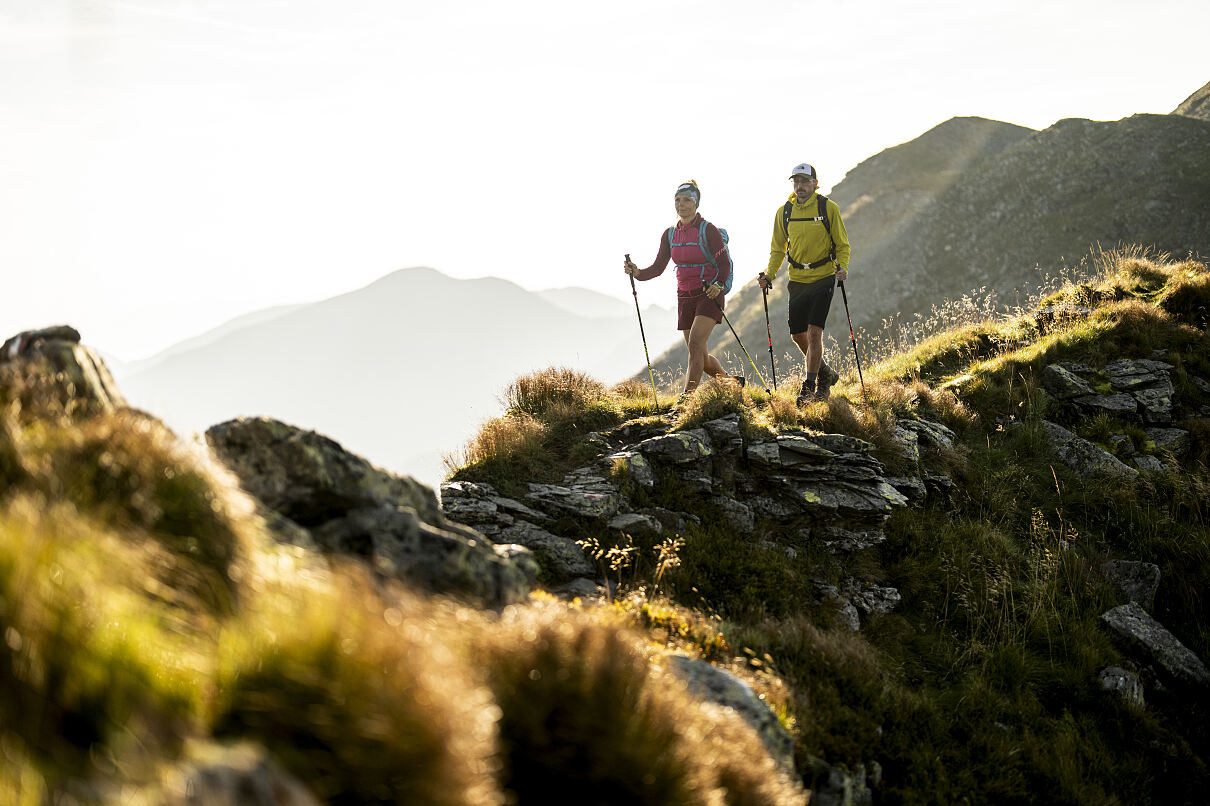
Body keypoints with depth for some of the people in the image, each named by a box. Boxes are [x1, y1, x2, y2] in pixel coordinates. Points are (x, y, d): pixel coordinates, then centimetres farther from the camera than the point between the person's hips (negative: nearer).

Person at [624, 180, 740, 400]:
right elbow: (658, 268, 8)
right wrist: (637, 273, -10)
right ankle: (732, 382, 34)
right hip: (685, 298, 6)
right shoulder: (670, 234, 7)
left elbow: (725, 264, -11)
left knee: (695, 344, -22)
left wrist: (718, 285, -29)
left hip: (709, 296, -6)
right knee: (701, 357, 9)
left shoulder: (708, 230, -9)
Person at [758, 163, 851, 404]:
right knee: (798, 335, 7)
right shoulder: (784, 212, 4)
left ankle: (809, 386, -6)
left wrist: (842, 267, -17)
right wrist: (769, 274, -1)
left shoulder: (829, 208, -5)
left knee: (814, 331, -13)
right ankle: (825, 374, 31)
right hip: (797, 280, 4)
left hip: (823, 278, -4)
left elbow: (842, 245, 1)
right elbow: (778, 249, 14)